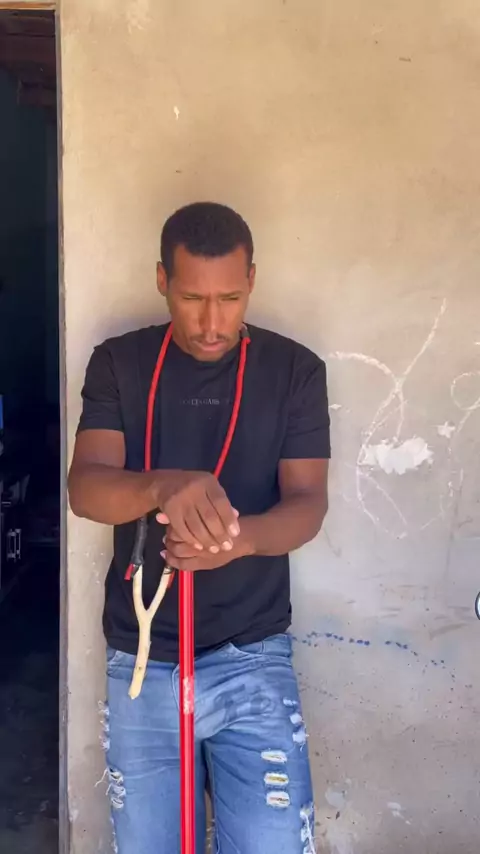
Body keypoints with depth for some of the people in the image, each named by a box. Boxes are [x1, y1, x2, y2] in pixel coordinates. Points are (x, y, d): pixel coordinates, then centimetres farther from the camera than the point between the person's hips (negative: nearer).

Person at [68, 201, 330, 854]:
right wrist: (163, 487, -36)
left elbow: (307, 501, -7)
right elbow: (85, 487, -13)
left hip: (252, 659, -1)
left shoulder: (295, 370, -1)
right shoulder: (118, 364, -1)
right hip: (140, 662, 1)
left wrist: (240, 538, -30)